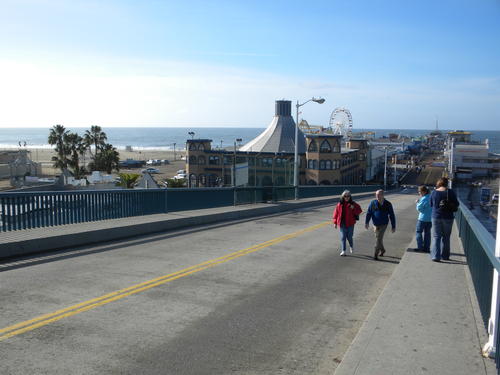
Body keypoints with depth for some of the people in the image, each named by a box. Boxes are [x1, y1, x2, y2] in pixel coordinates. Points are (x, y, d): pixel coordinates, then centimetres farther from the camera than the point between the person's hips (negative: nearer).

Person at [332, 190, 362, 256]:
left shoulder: (353, 204, -1)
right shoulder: (339, 204, 2)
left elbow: (359, 211, 1)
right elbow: (336, 213, 6)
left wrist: (354, 208, -18)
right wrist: (335, 222, 5)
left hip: (350, 224, -1)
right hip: (342, 224, 1)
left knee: (349, 237, 4)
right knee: (343, 237, 1)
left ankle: (351, 246, 36)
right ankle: (343, 251, 9)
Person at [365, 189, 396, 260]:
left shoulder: (388, 204, -6)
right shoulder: (373, 203, -4)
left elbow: (392, 216, 0)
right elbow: (369, 213, -2)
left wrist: (393, 226, 1)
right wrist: (367, 222, -13)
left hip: (383, 224, -3)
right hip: (376, 224, 3)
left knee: (379, 239, -10)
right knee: (378, 238, 14)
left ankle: (376, 254, -3)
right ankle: (382, 250, 39)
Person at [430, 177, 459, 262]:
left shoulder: (434, 192, -3)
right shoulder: (450, 192, -9)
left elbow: (431, 205, 7)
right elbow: (456, 204, -2)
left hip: (436, 217, 1)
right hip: (448, 217, 0)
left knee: (436, 236, 5)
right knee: (446, 237, 12)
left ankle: (435, 256, -5)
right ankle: (445, 256, 19)